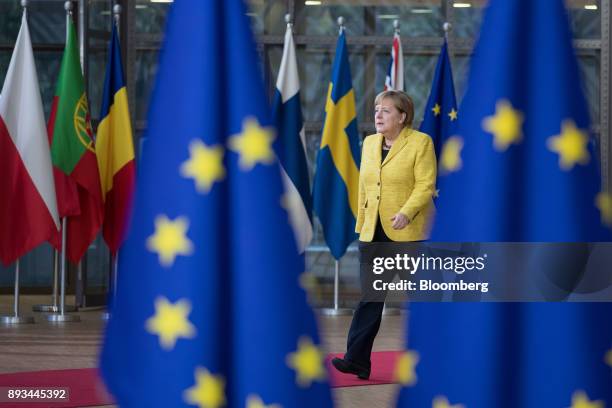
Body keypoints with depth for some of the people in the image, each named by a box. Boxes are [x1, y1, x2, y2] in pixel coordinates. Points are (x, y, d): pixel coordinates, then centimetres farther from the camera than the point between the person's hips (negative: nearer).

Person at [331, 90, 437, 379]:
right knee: (370, 297, -2)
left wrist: (407, 212, -27)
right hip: (373, 233, 5)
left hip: (407, 233, -5)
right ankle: (357, 360, -7)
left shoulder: (421, 142, -6)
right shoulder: (369, 143, 13)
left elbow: (426, 185, -14)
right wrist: (361, 223, 16)